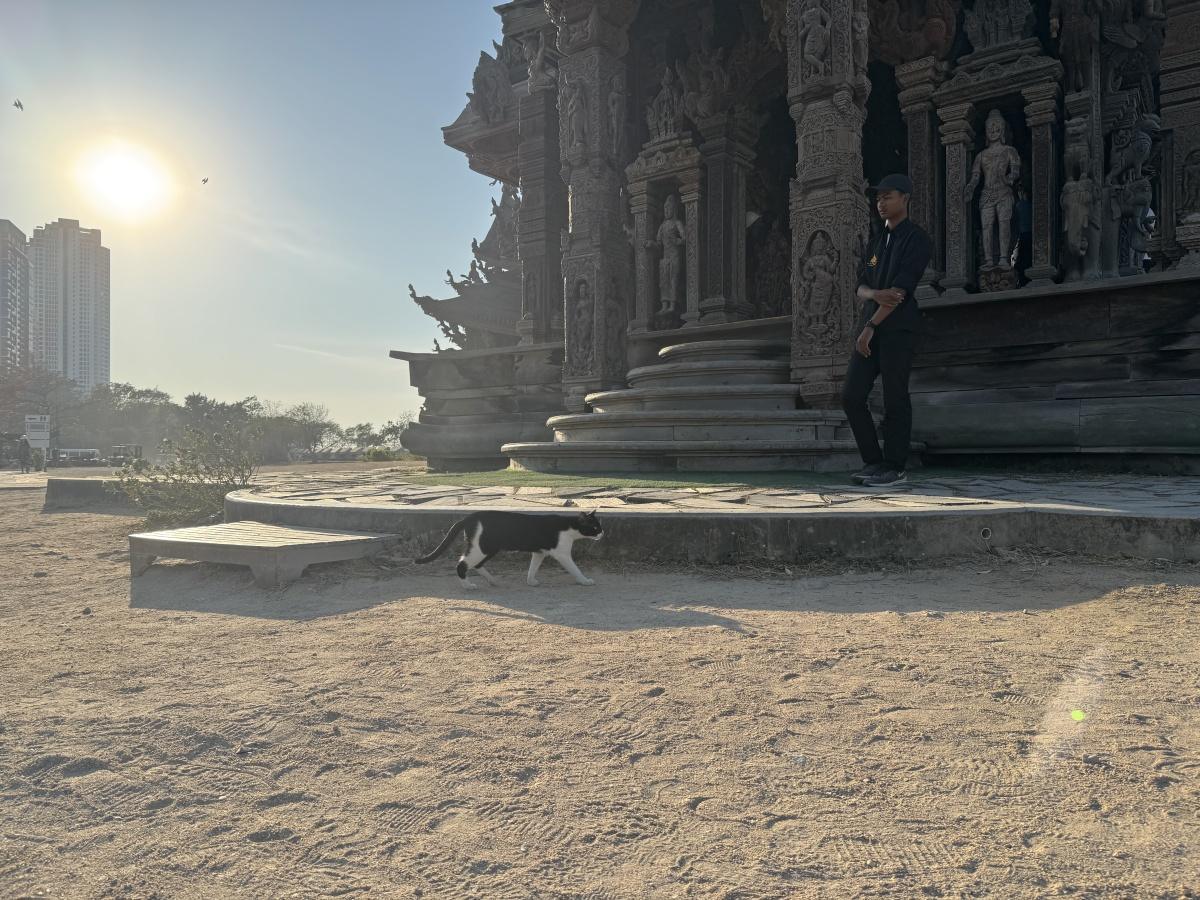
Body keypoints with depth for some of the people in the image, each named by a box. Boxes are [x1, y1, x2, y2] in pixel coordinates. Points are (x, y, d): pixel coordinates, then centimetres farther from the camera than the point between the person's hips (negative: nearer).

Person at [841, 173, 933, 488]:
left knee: (894, 400, -4)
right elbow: (861, 287, 12)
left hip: (898, 328, -7)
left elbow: (902, 288, -13)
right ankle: (873, 461, 13)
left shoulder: (916, 239, -3)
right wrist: (876, 294, -13)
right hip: (870, 325, 7)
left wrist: (871, 326, -17)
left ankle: (895, 468, 5)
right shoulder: (875, 242, 19)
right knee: (851, 396, 2)